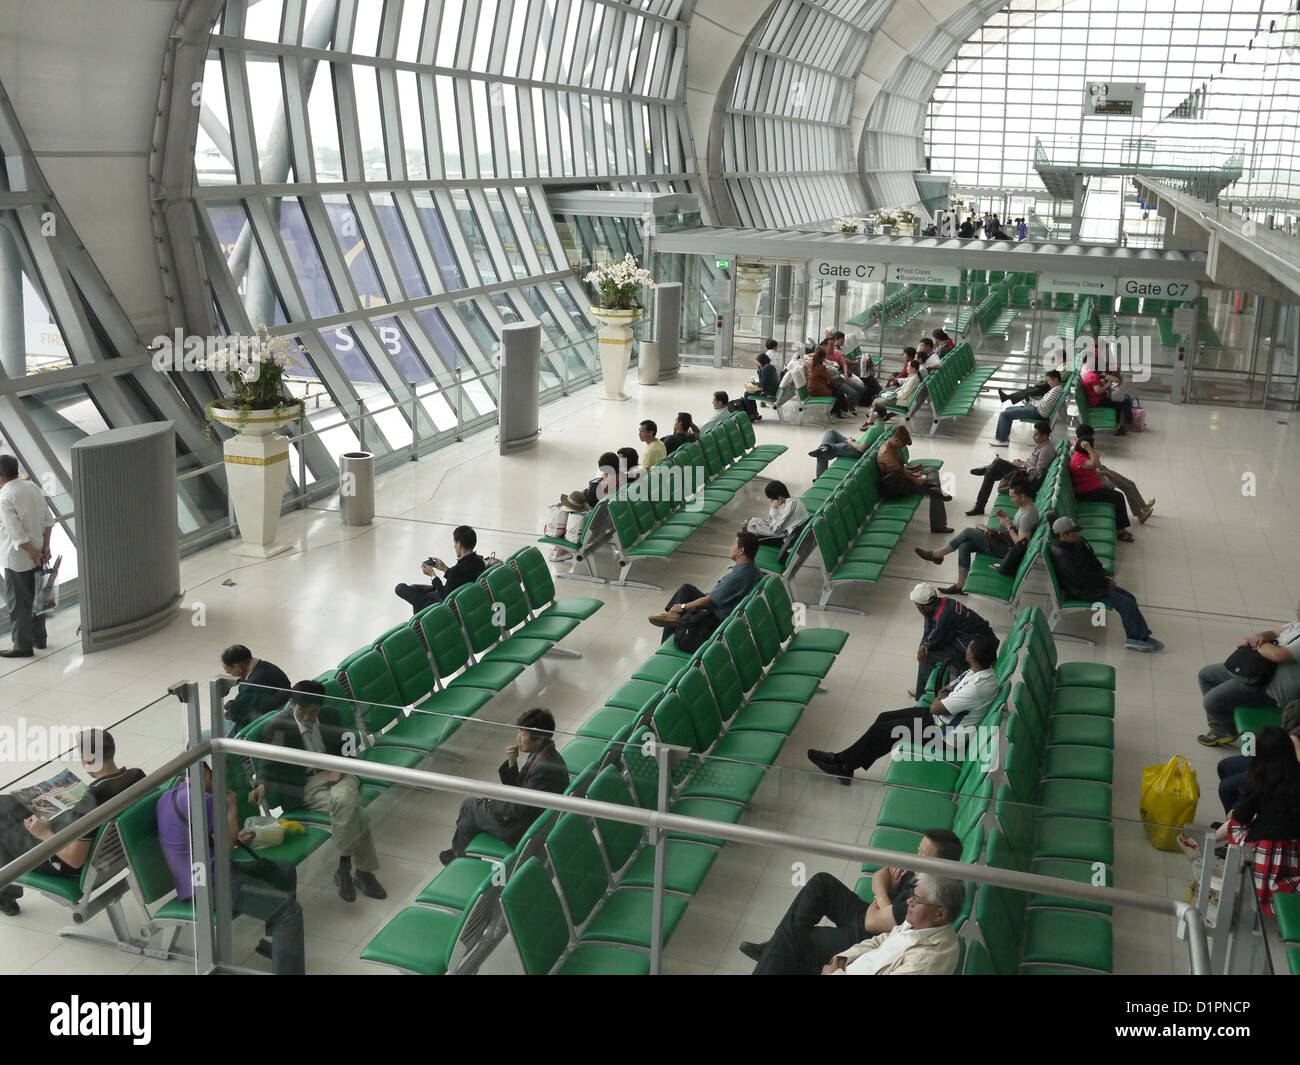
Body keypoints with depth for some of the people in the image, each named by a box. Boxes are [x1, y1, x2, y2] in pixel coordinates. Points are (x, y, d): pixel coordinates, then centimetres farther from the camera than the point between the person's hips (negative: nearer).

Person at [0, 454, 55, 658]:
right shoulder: (32, 487, 2)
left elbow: (17, 535, -22)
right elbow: (48, 521, 5)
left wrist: (35, 554, -11)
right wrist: (45, 547, 4)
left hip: (17, 559, -7)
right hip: (37, 553, 7)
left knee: (18, 603, 4)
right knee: (36, 598, 18)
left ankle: (22, 646, 12)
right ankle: (39, 639, 29)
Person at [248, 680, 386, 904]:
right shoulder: (277, 727, -2)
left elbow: (346, 748, 14)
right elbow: (268, 763, 5)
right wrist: (261, 784, -16)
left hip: (338, 774, 3)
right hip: (307, 784, -3)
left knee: (344, 801, -35)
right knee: (354, 813, -31)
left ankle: (345, 868, -19)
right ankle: (363, 871, -18)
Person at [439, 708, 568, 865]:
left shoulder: (546, 769, -31)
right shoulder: (541, 755, 0)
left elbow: (518, 810, -25)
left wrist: (491, 803, -8)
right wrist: (512, 763, -8)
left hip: (524, 833, -9)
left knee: (469, 805, 7)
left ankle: (460, 857, 31)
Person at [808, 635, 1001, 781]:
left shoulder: (978, 686, -33)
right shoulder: (981, 671, -3)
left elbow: (937, 708, -25)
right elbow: (952, 687, 15)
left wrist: (939, 700, -3)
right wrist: (944, 697, -6)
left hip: (946, 733, -9)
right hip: (941, 716, 9)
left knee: (883, 729, -7)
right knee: (885, 718, 5)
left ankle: (844, 763, 11)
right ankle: (845, 761, 11)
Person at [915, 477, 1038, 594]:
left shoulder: (1028, 515, -25)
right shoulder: (1025, 505, 6)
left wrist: (1008, 525, -20)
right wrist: (1008, 518, 4)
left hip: (1007, 549, -10)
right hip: (1004, 539, 10)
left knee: (968, 532, -14)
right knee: (964, 546, -7)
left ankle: (937, 555, 0)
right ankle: (960, 586, -4)